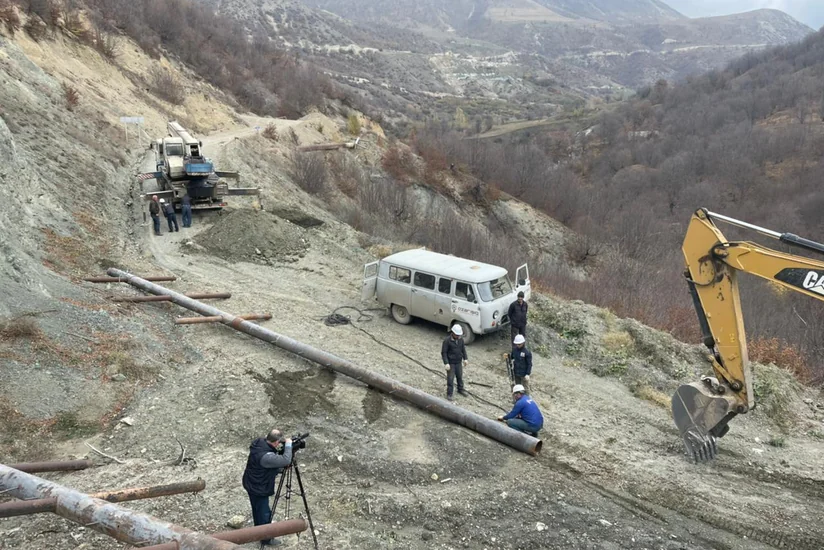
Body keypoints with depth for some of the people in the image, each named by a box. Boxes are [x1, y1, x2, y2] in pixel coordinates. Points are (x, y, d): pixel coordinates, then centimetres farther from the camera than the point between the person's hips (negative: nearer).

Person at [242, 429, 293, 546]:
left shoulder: (259, 442, -10)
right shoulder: (266, 456, -38)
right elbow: (286, 460, -33)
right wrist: (288, 444, -22)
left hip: (252, 484, 9)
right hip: (259, 489, -9)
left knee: (257, 509, 28)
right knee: (264, 513, 12)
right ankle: (266, 538, 31)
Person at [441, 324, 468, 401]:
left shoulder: (460, 339, -2)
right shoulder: (447, 341, -19)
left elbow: (463, 349, 12)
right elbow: (443, 352, -17)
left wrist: (465, 359, 10)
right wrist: (446, 363, -21)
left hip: (459, 362, 5)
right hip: (450, 363, -5)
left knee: (460, 376, 19)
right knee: (450, 379, -1)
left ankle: (460, 389, 39)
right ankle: (449, 394, 11)